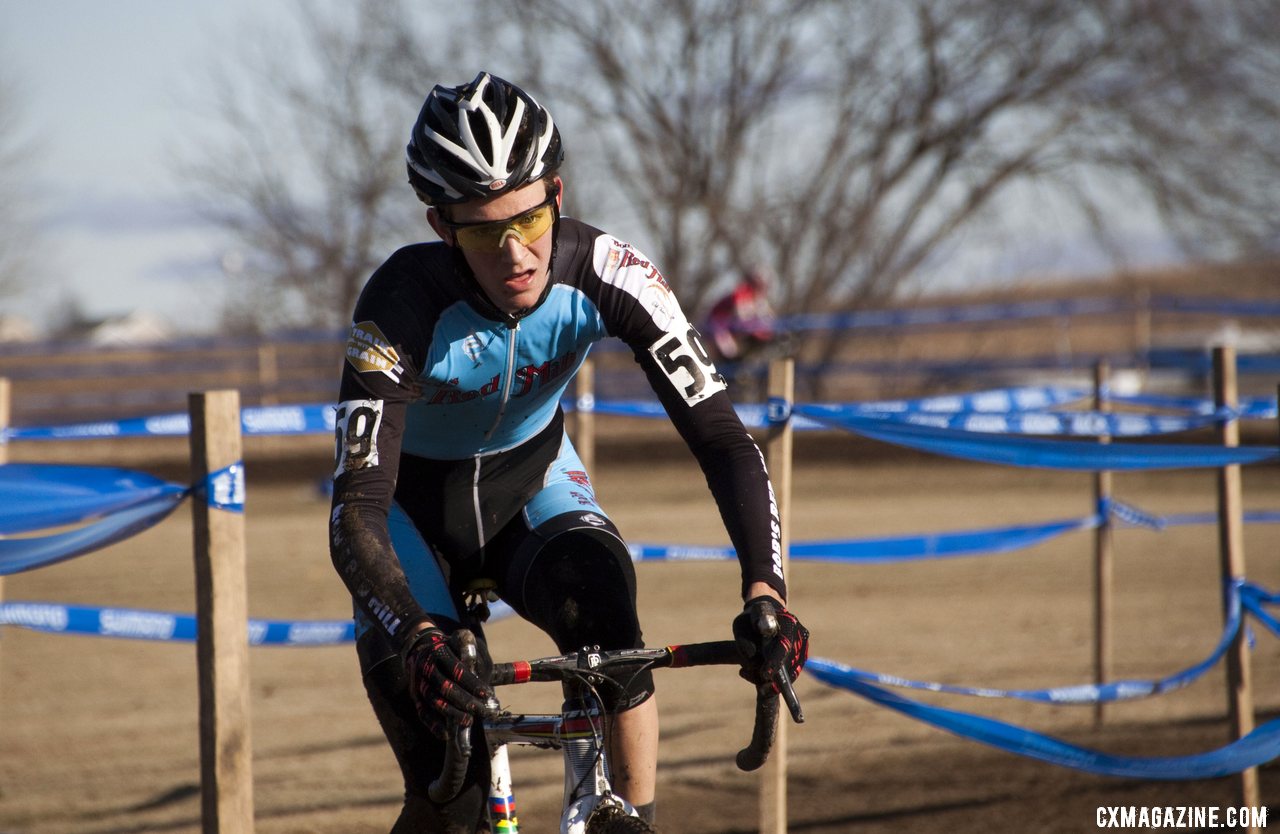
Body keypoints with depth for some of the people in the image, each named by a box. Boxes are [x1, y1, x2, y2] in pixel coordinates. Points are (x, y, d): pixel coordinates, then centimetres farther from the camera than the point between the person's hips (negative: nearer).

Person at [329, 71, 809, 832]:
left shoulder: (608, 276, -27)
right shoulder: (404, 305, -34)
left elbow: (720, 435, -28)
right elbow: (356, 510, -39)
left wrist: (765, 589, -44)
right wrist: (415, 638, -57)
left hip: (531, 483, 2)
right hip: (416, 507, -2)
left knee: (603, 606, -33)